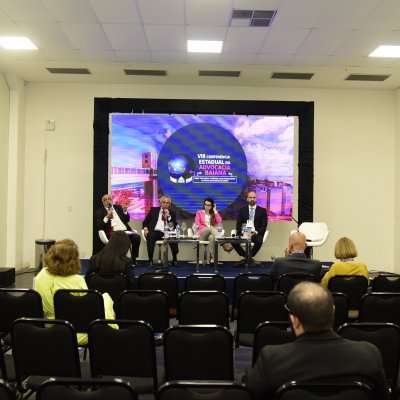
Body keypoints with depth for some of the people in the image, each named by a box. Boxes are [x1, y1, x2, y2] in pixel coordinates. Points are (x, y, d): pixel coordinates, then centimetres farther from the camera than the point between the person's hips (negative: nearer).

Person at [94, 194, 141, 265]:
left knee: (136, 237, -24)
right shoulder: (99, 212, 11)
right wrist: (107, 217, -13)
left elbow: (127, 220, 16)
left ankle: (133, 259, -13)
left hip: (125, 230, 4)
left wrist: (125, 211, -2)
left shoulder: (118, 207, 21)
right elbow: (99, 227, -1)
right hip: (113, 233, -4)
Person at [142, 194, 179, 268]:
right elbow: (145, 221, 16)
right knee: (150, 236, -36)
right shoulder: (153, 210, 18)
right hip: (154, 231, -1)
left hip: (166, 233, 1)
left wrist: (168, 216, -2)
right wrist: (145, 228, -5)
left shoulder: (172, 213, 18)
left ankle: (174, 259, -16)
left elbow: (175, 226, 7)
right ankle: (150, 260, -30)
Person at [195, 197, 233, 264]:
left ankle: (211, 257, -49)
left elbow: (219, 222, 3)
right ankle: (224, 244, -55)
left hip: (211, 234, 2)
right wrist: (207, 228, -11)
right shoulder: (199, 213, 21)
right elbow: (197, 224, 4)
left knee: (212, 237, -40)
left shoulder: (214, 214, 25)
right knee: (211, 228, -38)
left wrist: (215, 211, 8)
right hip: (202, 234, -2)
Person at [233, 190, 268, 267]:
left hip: (256, 234, -1)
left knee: (259, 241, -36)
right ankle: (249, 259, -11)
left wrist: (255, 232, -17)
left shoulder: (262, 210, 7)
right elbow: (238, 225, 6)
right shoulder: (242, 210, 12)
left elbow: (264, 226, 0)